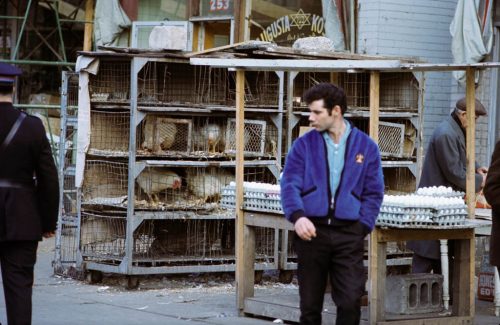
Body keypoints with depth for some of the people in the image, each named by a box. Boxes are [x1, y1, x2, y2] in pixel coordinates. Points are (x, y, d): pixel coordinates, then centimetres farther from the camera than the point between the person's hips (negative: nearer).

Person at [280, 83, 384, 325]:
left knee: (350, 301, -9)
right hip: (311, 232, 1)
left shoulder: (366, 147, 7)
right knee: (310, 303, 6)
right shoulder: (303, 145, 5)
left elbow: (373, 193, 8)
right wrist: (297, 216, -20)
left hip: (349, 235, 0)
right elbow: (289, 184, -2)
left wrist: (362, 227, -4)